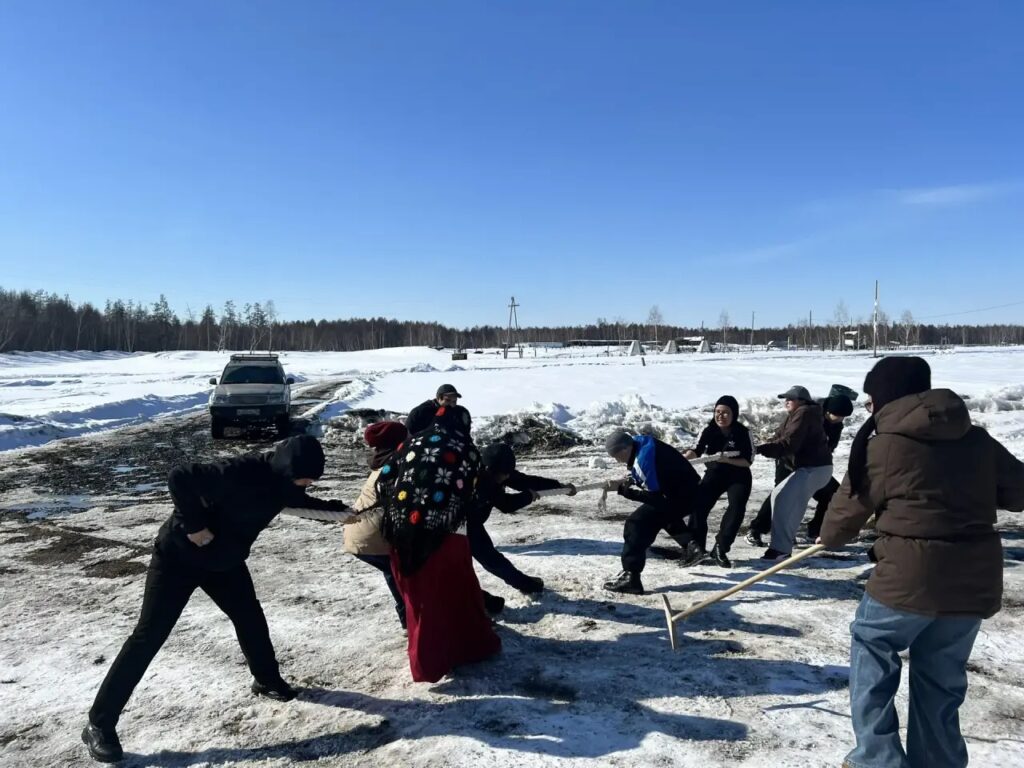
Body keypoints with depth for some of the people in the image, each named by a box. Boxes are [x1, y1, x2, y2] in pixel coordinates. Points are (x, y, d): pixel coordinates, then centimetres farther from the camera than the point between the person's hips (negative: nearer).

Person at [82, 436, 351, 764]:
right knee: (148, 636, -4)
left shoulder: (284, 482, -9)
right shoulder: (239, 473, -36)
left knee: (251, 619, 14)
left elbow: (301, 501, 14)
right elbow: (179, 478, -37)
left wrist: (338, 509, 5)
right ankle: (99, 725, 7)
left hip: (225, 560, 8)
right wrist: (194, 526, -31)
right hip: (179, 556, -7)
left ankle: (267, 679, 38)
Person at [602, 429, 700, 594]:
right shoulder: (641, 443, 2)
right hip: (689, 490, 10)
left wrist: (626, 491, -18)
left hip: (682, 495, -10)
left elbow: (654, 495, -25)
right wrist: (632, 482, -2)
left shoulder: (645, 457, -27)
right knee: (667, 516, 39)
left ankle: (630, 576, -21)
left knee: (636, 523, -19)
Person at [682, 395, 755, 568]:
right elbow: (697, 450, -18)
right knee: (698, 505, -16)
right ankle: (697, 548, -11)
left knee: (737, 509, -20)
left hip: (738, 476, -2)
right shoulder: (709, 431, -9)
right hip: (714, 474, 2)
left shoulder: (743, 433, -15)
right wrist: (685, 456, -41)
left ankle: (720, 549, -8)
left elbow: (748, 460, -14)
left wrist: (727, 460, -31)